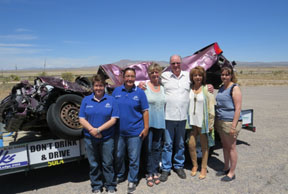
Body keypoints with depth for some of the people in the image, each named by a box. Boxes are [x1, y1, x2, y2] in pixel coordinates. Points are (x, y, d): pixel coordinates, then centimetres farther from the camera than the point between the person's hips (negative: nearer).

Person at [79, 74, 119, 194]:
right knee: (94, 164, 13)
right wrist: (92, 130, -17)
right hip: (90, 138, 2)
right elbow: (82, 119, 0)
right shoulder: (86, 100, 4)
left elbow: (113, 119, -7)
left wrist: (99, 129, -17)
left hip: (107, 138, -1)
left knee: (107, 163, 9)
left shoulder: (111, 100, -1)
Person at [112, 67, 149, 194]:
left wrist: (146, 127, -6)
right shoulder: (116, 91, 4)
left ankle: (132, 181, 27)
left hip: (135, 131, -3)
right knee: (118, 156, 17)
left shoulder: (140, 92, -3)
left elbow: (145, 111, -2)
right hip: (119, 131, 3)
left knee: (134, 158, 7)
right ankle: (119, 176, 41)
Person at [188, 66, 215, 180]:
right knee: (191, 145, 6)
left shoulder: (207, 89, -4)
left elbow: (211, 108, -5)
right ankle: (194, 165, 30)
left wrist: (211, 124, -8)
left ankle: (203, 168, 27)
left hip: (203, 122, -3)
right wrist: (186, 120, 1)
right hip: (192, 121, 3)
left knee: (204, 146, 10)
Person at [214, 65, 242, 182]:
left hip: (230, 122, -8)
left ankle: (232, 173, 17)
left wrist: (233, 126, -20)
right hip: (220, 121, 8)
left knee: (231, 147, 4)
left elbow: (238, 108, -17)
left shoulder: (234, 88, -12)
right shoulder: (222, 87, 12)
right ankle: (226, 168, 32)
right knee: (224, 146, 17)